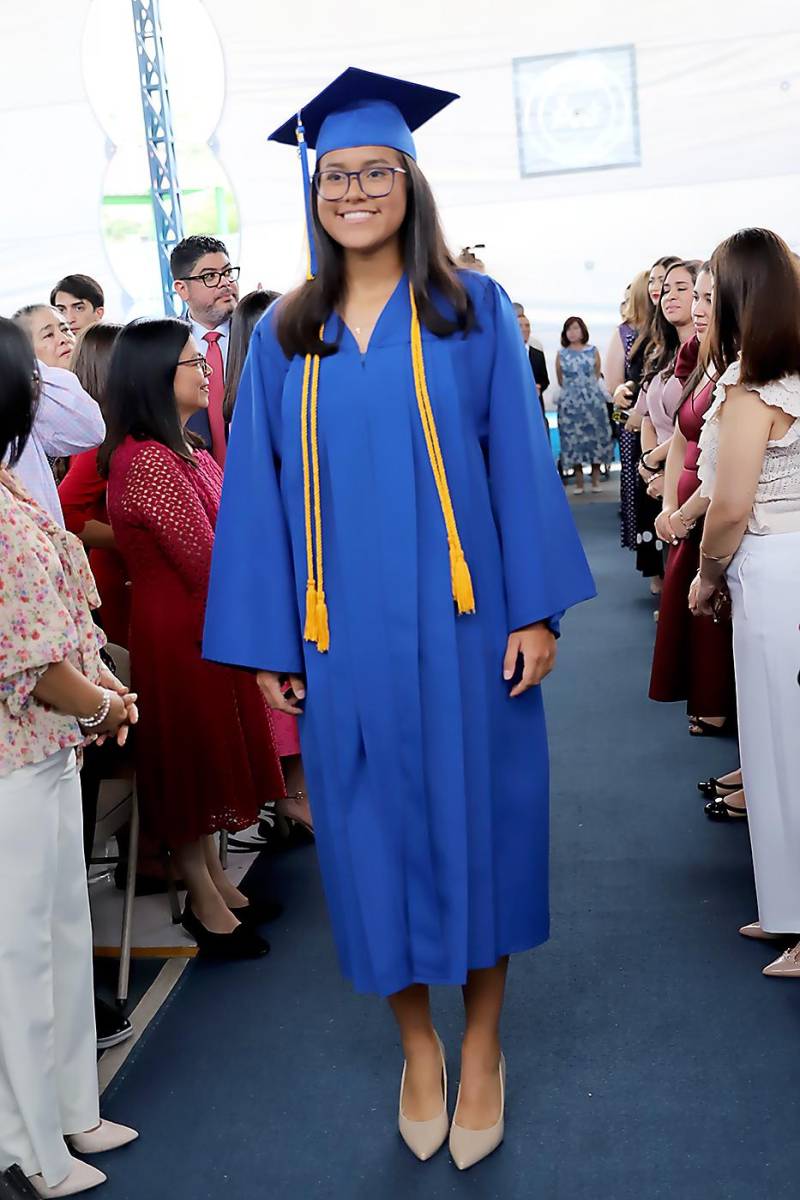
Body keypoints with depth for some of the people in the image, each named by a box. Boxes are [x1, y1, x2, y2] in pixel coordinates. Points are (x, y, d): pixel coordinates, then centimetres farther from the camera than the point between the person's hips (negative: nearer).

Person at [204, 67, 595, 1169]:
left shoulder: (473, 309, 2)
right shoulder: (285, 335, 7)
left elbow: (519, 458, -1)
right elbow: (261, 491, 6)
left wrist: (536, 609, -8)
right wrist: (267, 640, 1)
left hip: (461, 622, -1)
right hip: (344, 633, 2)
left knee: (476, 821, 7)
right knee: (375, 831, 9)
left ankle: (482, 1042, 28)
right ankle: (417, 1043, 30)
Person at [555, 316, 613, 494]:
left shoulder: (593, 351, 3)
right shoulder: (561, 354, 4)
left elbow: (597, 376, 11)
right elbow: (560, 381, 12)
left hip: (593, 400, 0)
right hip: (570, 402, 0)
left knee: (595, 434, 0)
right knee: (573, 437, -1)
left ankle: (596, 478, 7)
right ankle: (578, 480, 4)